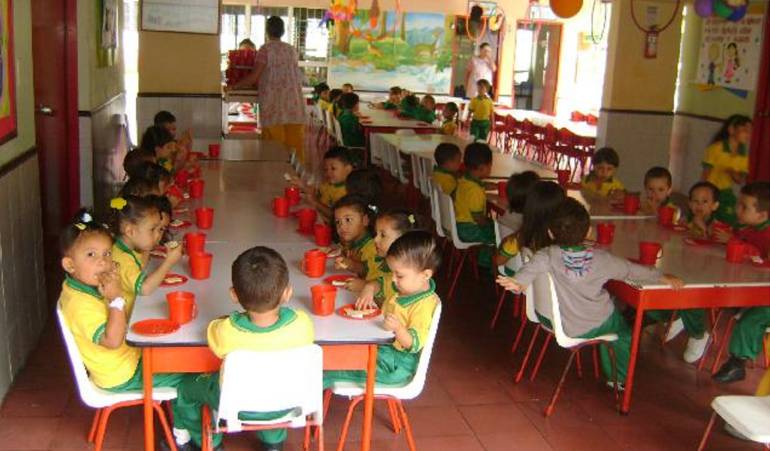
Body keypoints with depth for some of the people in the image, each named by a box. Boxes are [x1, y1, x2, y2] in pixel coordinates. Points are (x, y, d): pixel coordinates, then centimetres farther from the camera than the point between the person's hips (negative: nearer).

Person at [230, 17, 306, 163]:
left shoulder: (266, 49, -3)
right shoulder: (292, 50, 13)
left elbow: (254, 77, -6)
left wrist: (234, 86, 7)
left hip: (274, 107, -5)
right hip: (295, 107, 5)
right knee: (295, 146, 5)